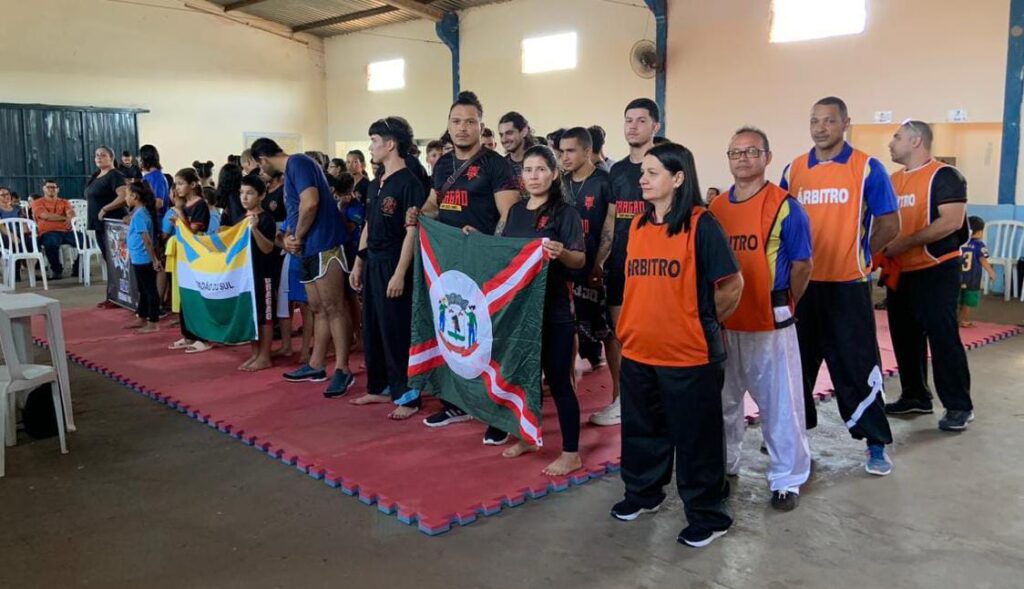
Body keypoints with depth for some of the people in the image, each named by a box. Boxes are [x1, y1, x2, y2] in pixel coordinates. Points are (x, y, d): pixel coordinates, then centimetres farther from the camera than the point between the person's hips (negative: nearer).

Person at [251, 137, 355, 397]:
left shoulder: (298, 162, -9)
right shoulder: (290, 171, 22)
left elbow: (310, 203, -22)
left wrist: (297, 237, -9)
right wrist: (289, 236, 4)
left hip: (324, 246, -11)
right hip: (310, 248, 11)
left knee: (334, 308, -9)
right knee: (318, 309, 15)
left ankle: (342, 369, -7)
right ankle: (316, 365, 23)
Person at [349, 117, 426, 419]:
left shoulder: (409, 183, -13)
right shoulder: (376, 183, 13)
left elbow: (412, 232, -18)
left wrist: (400, 274, -22)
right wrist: (358, 263, 16)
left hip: (393, 265, -9)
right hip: (373, 264, 9)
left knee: (397, 332, -4)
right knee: (372, 330, 14)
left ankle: (408, 395, 6)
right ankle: (380, 387, 26)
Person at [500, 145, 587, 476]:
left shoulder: (565, 212, -7)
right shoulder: (515, 211, 11)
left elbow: (580, 260, -13)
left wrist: (561, 253, -32)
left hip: (554, 310, -6)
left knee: (558, 379, -2)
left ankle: (571, 453, 8)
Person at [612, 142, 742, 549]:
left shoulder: (701, 225, -12)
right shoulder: (638, 225, 8)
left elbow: (732, 285, -8)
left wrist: (704, 320, 3)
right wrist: (633, 325, 14)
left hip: (689, 353, -6)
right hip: (638, 350, 6)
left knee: (695, 437, 5)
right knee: (642, 429, 20)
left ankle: (707, 515, 20)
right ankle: (642, 493, 39)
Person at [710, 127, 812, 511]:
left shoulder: (784, 207, -9)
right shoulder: (715, 208, 6)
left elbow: (802, 266, -5)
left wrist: (782, 306, 4)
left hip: (770, 324, -5)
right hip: (722, 323, 5)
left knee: (779, 404, 4)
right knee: (723, 400, 18)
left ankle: (786, 480, 19)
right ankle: (723, 466, 36)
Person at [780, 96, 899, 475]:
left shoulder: (867, 168, -5)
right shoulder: (793, 170, 5)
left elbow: (889, 224, -3)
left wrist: (857, 254, 2)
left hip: (847, 285, -3)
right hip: (802, 284, 4)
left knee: (857, 365, 0)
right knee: (796, 361, 13)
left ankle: (877, 445, 13)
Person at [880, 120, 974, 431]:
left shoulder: (944, 176, -10)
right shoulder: (893, 180, 12)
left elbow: (952, 221, -20)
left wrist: (906, 243, -22)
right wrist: (882, 251, 4)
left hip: (936, 271, -7)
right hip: (900, 273, 8)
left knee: (943, 337, -6)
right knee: (906, 337, 12)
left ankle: (959, 406, 3)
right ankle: (915, 396, 24)